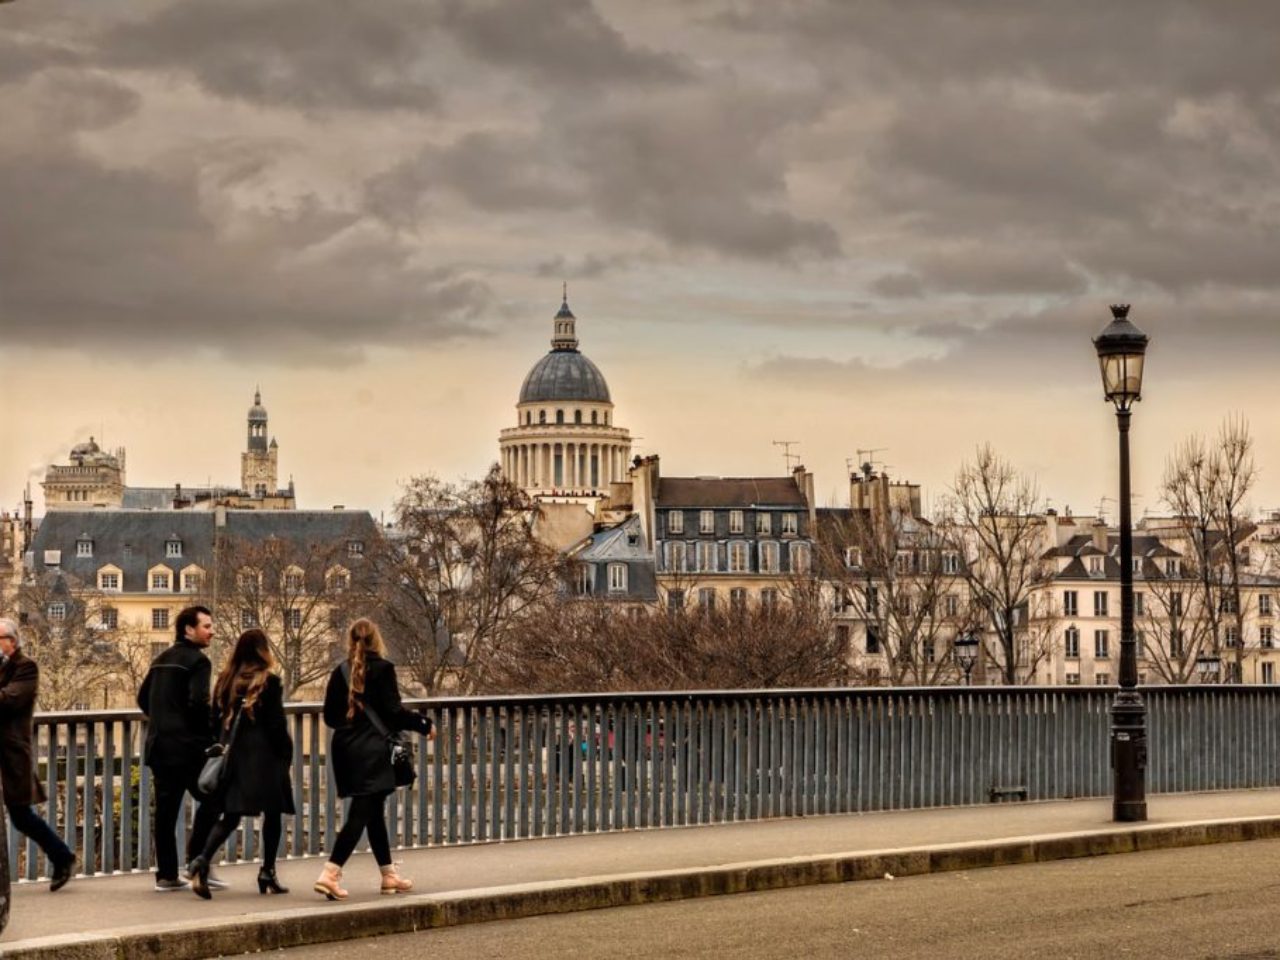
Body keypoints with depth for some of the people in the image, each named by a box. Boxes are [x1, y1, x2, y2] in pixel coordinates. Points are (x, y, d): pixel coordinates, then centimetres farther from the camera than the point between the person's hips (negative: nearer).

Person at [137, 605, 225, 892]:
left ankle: (166, 874, 8)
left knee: (166, 808, 8)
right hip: (188, 746, -8)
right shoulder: (197, 660, -9)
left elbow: (143, 699, 19)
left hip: (159, 744, 8)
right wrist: (212, 731, -7)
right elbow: (198, 702, -20)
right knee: (210, 799, 2)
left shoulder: (161, 660, 16)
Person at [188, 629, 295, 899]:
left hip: (232, 756, 4)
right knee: (272, 814, 10)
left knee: (230, 816, 4)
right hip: (264, 756, -4)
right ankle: (267, 872, 12)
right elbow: (277, 724, -10)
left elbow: (216, 721, 10)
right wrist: (286, 755, -1)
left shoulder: (225, 681, 6)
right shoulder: (269, 682, -8)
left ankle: (202, 861, -17)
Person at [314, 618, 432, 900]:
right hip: (371, 751, -6)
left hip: (346, 750, 6)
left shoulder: (341, 671, 6)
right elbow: (393, 712, -12)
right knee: (361, 814, -6)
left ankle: (389, 874, 23)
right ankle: (330, 873, -18)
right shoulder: (383, 668, -9)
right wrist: (423, 724, 2)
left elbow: (330, 716, 9)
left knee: (374, 812, 16)